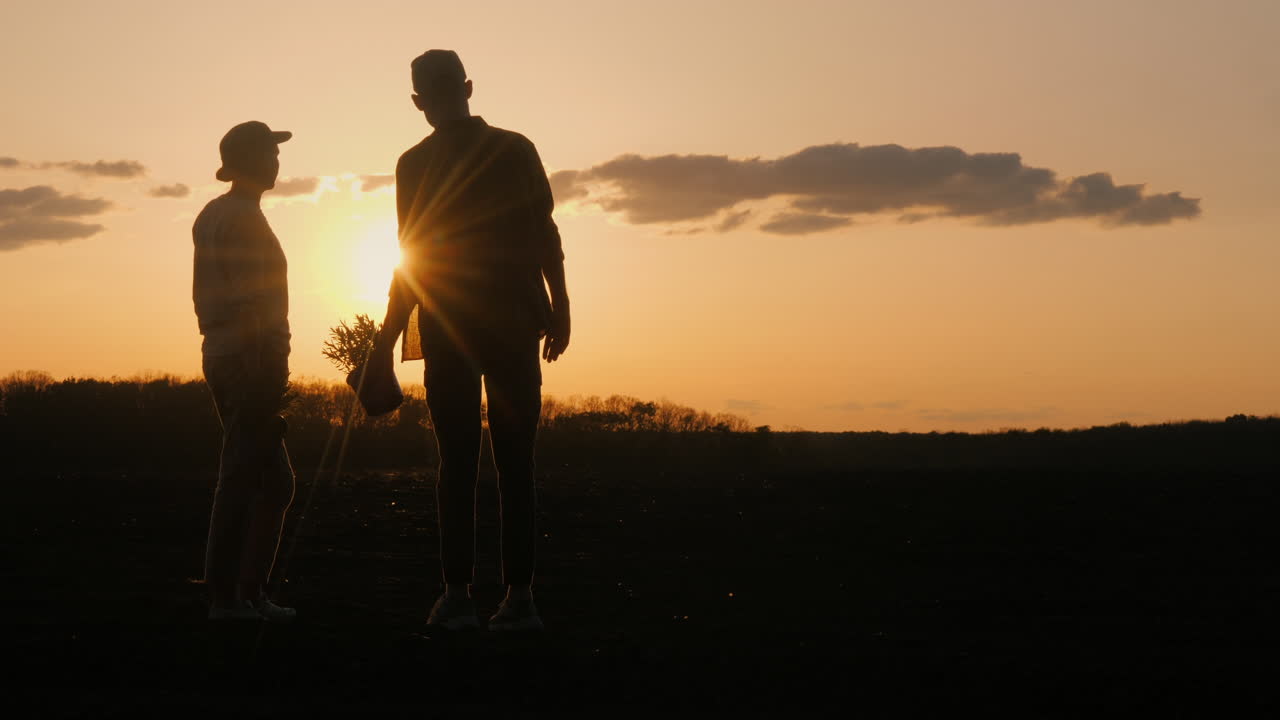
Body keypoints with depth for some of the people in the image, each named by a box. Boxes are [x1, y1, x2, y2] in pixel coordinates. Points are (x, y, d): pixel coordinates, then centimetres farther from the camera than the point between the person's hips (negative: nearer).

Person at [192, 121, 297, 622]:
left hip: (221, 355, 10)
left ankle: (246, 593, 13)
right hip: (253, 358, -10)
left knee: (272, 481, 13)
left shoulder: (210, 216, 18)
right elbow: (255, 303, -19)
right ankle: (229, 596, -6)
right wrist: (269, 375, -19)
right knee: (243, 479, -7)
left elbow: (204, 295, 21)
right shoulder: (245, 219, -12)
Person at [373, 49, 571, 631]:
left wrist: (387, 339, 5)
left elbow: (414, 258, 0)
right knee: (515, 461, 2)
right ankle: (519, 596, -1)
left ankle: (458, 594, -2)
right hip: (515, 323, 1)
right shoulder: (516, 150, 4)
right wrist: (558, 308, 4)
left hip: (449, 329, -1)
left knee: (457, 461, 1)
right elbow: (545, 236, 1)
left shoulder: (416, 164, 0)